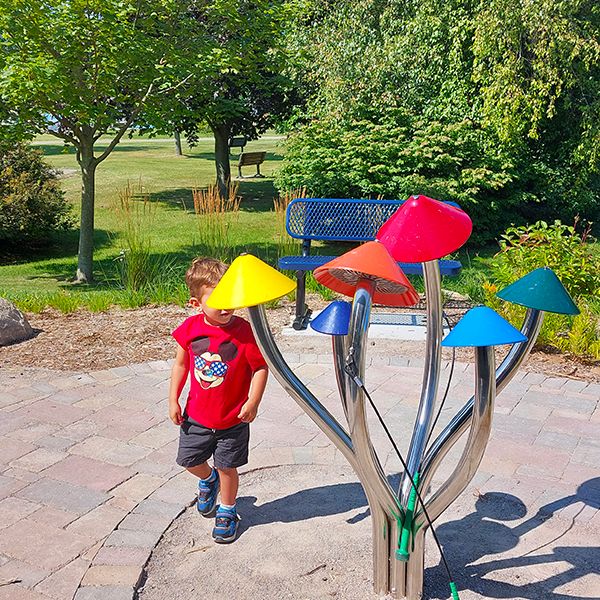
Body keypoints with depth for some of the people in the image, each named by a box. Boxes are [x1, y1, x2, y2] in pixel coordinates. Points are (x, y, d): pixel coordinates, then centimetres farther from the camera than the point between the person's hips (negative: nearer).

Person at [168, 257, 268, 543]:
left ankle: (227, 510, 37)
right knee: (189, 460, 17)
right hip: (196, 415, 3)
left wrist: (253, 402, -20)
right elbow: (181, 364, 3)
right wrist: (173, 400, 3)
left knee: (227, 467, 11)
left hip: (233, 420, -3)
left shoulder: (244, 331, -20)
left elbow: (261, 368, -12)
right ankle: (208, 479, 52)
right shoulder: (190, 329, -10)